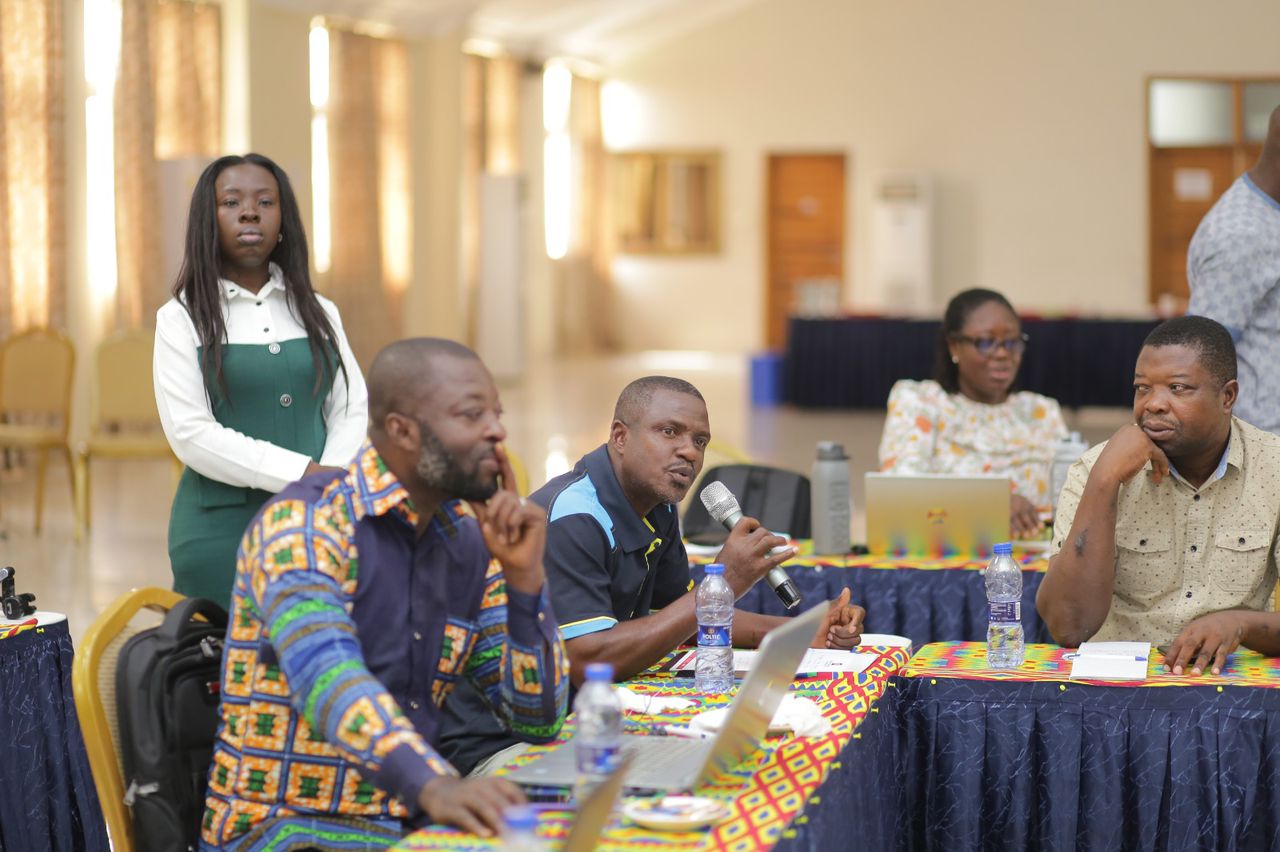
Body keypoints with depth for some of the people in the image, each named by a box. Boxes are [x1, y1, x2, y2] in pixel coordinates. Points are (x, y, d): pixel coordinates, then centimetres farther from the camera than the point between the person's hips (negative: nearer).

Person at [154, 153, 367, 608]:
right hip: (221, 530, -3)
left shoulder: (319, 313, 11)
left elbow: (353, 412, 6)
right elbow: (190, 433, -10)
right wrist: (303, 473, -18)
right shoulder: (182, 319, 0)